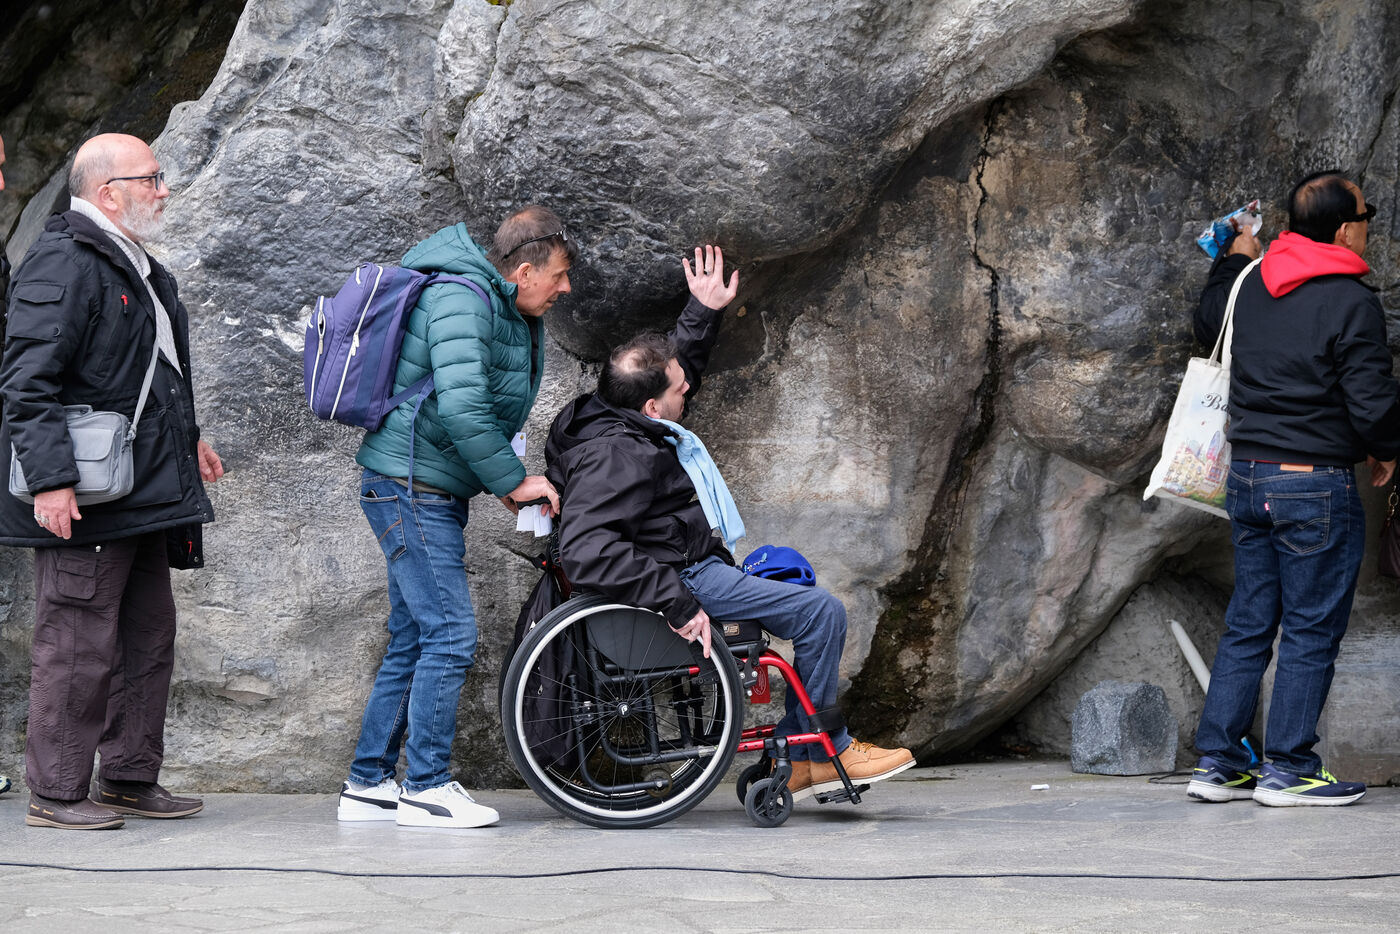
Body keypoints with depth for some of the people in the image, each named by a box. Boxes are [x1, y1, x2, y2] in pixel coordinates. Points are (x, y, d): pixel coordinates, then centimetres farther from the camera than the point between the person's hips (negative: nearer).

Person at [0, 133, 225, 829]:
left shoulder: (138, 266, 18)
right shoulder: (61, 265, -14)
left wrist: (187, 437, 33)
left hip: (144, 495, 10)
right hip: (83, 502, -10)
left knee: (148, 636, 14)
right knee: (78, 645, -4)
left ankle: (131, 778, 25)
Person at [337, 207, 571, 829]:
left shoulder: (510, 313, 15)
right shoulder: (461, 299, -17)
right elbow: (460, 407, -27)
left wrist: (504, 480, 7)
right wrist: (512, 480, -20)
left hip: (429, 495, 10)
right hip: (410, 487, -10)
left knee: (414, 641, 11)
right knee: (450, 634, -11)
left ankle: (367, 786, 17)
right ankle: (426, 788, -5)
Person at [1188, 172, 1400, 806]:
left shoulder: (1251, 286, 7)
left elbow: (1207, 322, 29)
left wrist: (1234, 258, 43)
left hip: (1247, 475, 7)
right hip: (1316, 483, -7)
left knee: (1247, 625, 12)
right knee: (1312, 632, 2)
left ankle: (1218, 762, 13)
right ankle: (1287, 770, 5)